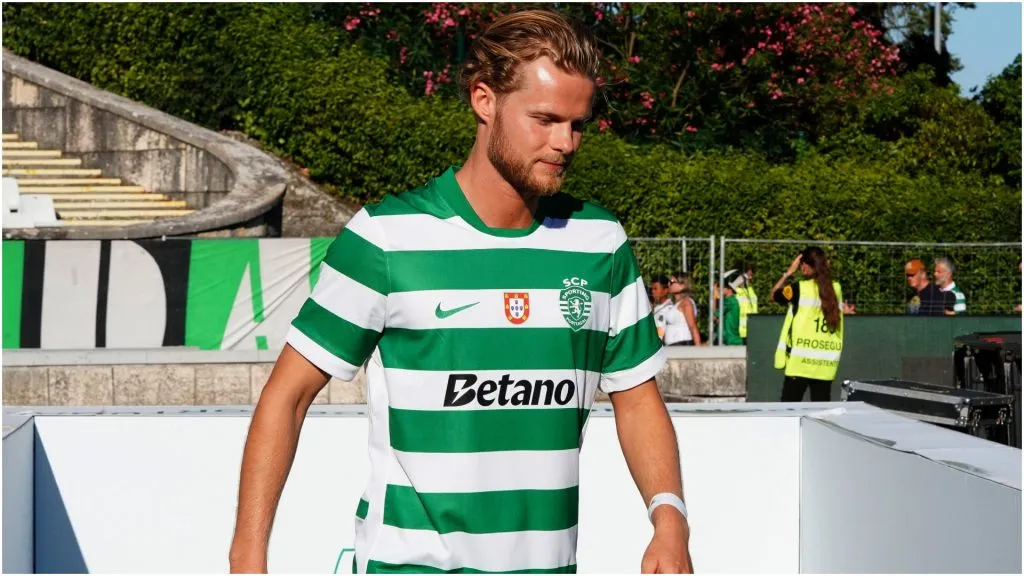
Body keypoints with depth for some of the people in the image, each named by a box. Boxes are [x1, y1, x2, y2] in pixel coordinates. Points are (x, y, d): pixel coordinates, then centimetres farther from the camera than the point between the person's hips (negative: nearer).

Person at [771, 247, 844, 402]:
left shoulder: (800, 288, -7)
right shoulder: (836, 289, 5)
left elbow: (774, 294, 8)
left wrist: (789, 272, 11)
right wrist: (824, 268, 19)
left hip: (801, 362, -4)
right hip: (826, 364, 4)